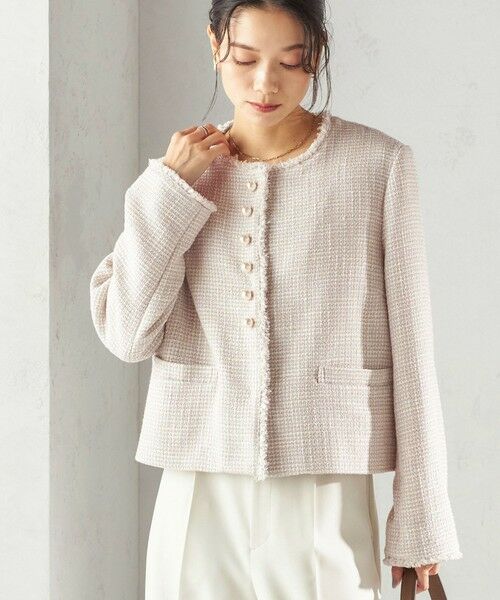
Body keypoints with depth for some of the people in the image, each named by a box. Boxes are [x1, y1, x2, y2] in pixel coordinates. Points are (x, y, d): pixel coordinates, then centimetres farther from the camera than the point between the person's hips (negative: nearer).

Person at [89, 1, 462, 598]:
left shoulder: (380, 163, -4)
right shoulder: (179, 175, 5)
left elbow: (410, 346, -3)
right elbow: (127, 335, -3)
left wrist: (420, 522, -2)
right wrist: (170, 188, -7)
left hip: (326, 492, -2)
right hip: (198, 490, 2)